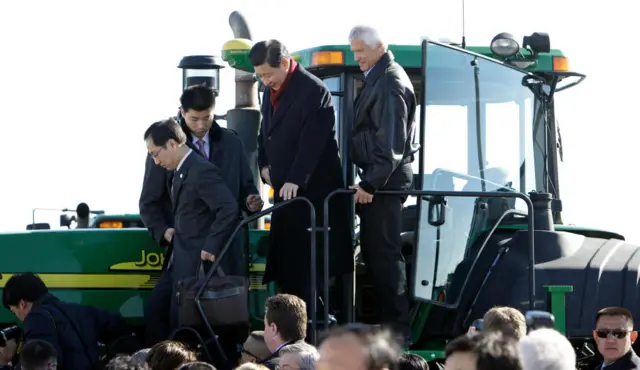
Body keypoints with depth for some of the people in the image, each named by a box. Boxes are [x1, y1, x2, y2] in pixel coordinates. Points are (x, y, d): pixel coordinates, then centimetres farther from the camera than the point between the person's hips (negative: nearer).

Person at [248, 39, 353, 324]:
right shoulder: (271, 92, 13)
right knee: (284, 265, 7)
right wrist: (264, 164, 8)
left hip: (312, 191, -8)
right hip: (284, 192, 8)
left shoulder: (313, 91, -13)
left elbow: (312, 141, -20)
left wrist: (295, 181, -26)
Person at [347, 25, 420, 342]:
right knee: (374, 249, 13)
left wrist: (371, 183, -22)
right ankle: (386, 318, 17)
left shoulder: (389, 83, -15)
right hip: (380, 178, 10)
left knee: (383, 251, -8)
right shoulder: (379, 78, 16)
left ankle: (396, 325, -6)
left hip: (385, 179, -10)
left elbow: (390, 141, -21)